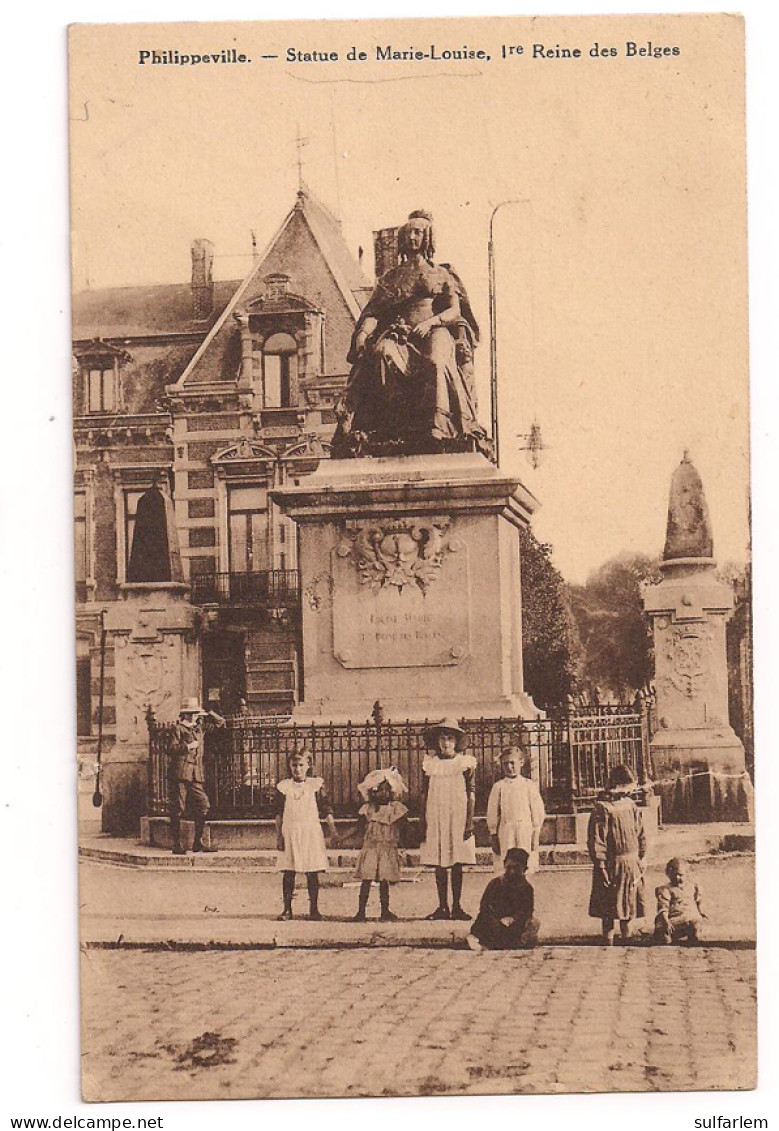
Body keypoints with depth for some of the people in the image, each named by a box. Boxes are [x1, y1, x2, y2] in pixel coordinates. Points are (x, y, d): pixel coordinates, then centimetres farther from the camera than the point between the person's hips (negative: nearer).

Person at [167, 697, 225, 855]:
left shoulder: (200, 727, 16)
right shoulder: (178, 729, -1)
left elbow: (220, 722, 22)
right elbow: (172, 749, -9)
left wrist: (209, 714, 10)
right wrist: (187, 746, -12)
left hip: (196, 776, 6)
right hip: (179, 773, -6)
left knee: (203, 807, 1)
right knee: (177, 810, -3)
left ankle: (198, 842, 11)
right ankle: (177, 845, 3)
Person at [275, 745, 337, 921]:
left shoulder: (316, 785, 4)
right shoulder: (283, 787, 6)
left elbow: (326, 810, 4)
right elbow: (279, 814, 8)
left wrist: (333, 831, -3)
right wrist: (279, 835, 2)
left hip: (311, 832, -1)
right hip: (290, 833, 1)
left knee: (312, 873, 0)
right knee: (288, 872, 1)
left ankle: (313, 908, 7)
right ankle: (287, 909, 8)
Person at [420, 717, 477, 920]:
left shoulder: (464, 762, 2)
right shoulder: (430, 763, 6)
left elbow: (470, 793, 3)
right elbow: (424, 794, 9)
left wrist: (470, 821, -4)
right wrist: (423, 821, 5)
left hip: (458, 817, -1)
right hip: (435, 818, 1)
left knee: (457, 865, 0)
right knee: (439, 865, 2)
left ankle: (456, 907, 7)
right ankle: (442, 907, 8)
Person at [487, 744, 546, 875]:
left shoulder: (529, 785, 4)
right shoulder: (498, 787, 4)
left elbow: (537, 810, 4)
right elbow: (492, 812, 5)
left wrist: (536, 834, 0)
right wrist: (493, 835, 2)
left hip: (526, 831, 0)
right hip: (505, 833, 0)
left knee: (526, 867, 0)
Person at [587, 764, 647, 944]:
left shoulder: (631, 805, 8)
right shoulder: (602, 808, -12)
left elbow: (640, 834, 15)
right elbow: (596, 840, -14)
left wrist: (641, 858, 12)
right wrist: (600, 865, -17)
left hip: (632, 863, 6)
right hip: (611, 863, -6)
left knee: (630, 902, 12)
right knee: (609, 908, 2)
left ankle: (627, 936, 26)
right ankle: (608, 941, 12)